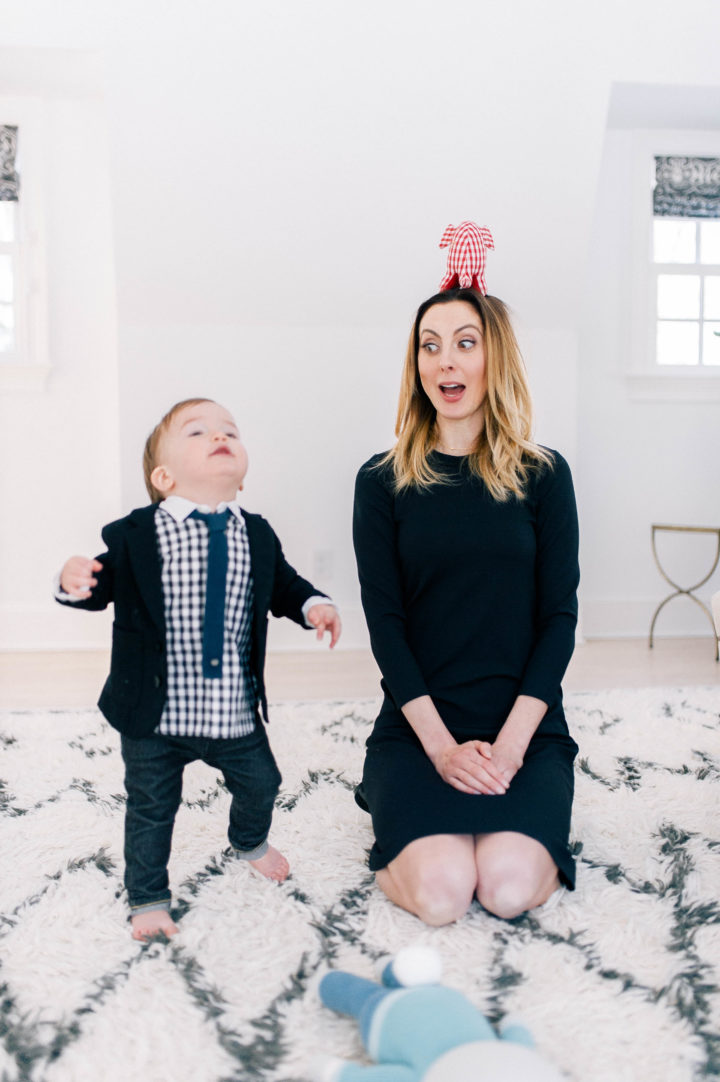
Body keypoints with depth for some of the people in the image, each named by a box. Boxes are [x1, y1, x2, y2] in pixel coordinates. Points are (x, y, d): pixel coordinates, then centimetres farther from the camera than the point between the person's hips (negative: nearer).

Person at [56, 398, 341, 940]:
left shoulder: (257, 536, 0)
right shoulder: (136, 535, -12)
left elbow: (283, 585, 11)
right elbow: (105, 586, -6)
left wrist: (312, 604, -9)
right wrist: (74, 583, -27)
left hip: (235, 710, 4)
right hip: (154, 712, -3)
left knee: (261, 783, 23)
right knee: (151, 807, 13)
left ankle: (250, 841, 57)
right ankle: (147, 896, 37)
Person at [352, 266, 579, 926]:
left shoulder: (543, 475, 2)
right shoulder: (384, 481, 0)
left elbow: (559, 615, -1)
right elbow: (384, 621, -4)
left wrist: (511, 742, -11)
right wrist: (442, 745, -13)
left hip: (527, 724, 1)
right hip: (419, 727, 0)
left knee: (511, 888, -20)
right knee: (441, 892, -20)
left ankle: (513, 818, 13)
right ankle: (402, 804, 12)